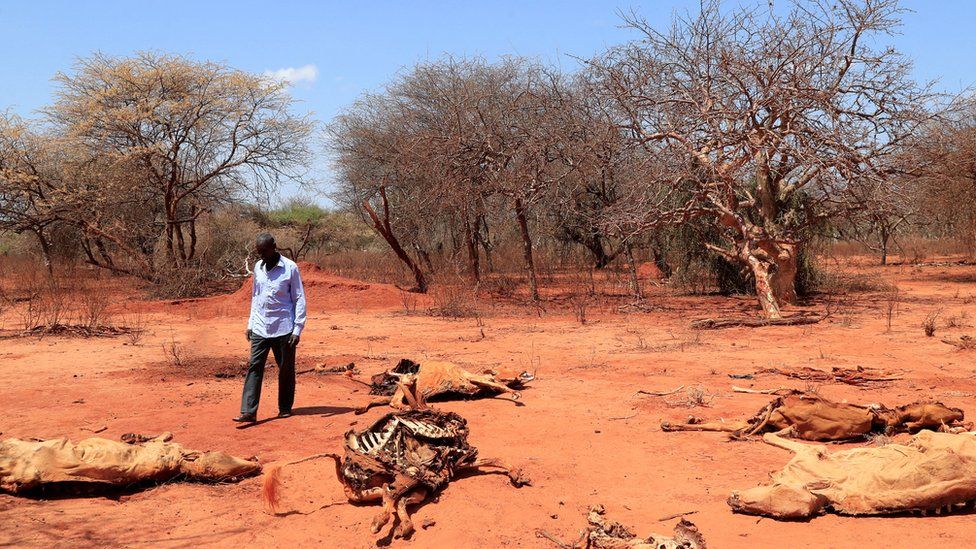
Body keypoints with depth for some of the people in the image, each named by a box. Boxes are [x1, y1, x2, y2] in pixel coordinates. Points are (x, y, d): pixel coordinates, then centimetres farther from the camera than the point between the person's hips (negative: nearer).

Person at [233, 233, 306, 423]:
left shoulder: (290, 268, -7)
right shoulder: (258, 267, 10)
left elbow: (299, 299, -6)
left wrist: (298, 329, -11)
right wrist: (250, 323, 14)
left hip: (283, 329, -4)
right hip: (260, 329, 4)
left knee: (286, 370, 7)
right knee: (254, 368, -5)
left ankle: (285, 408, 22)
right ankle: (248, 412, -7)